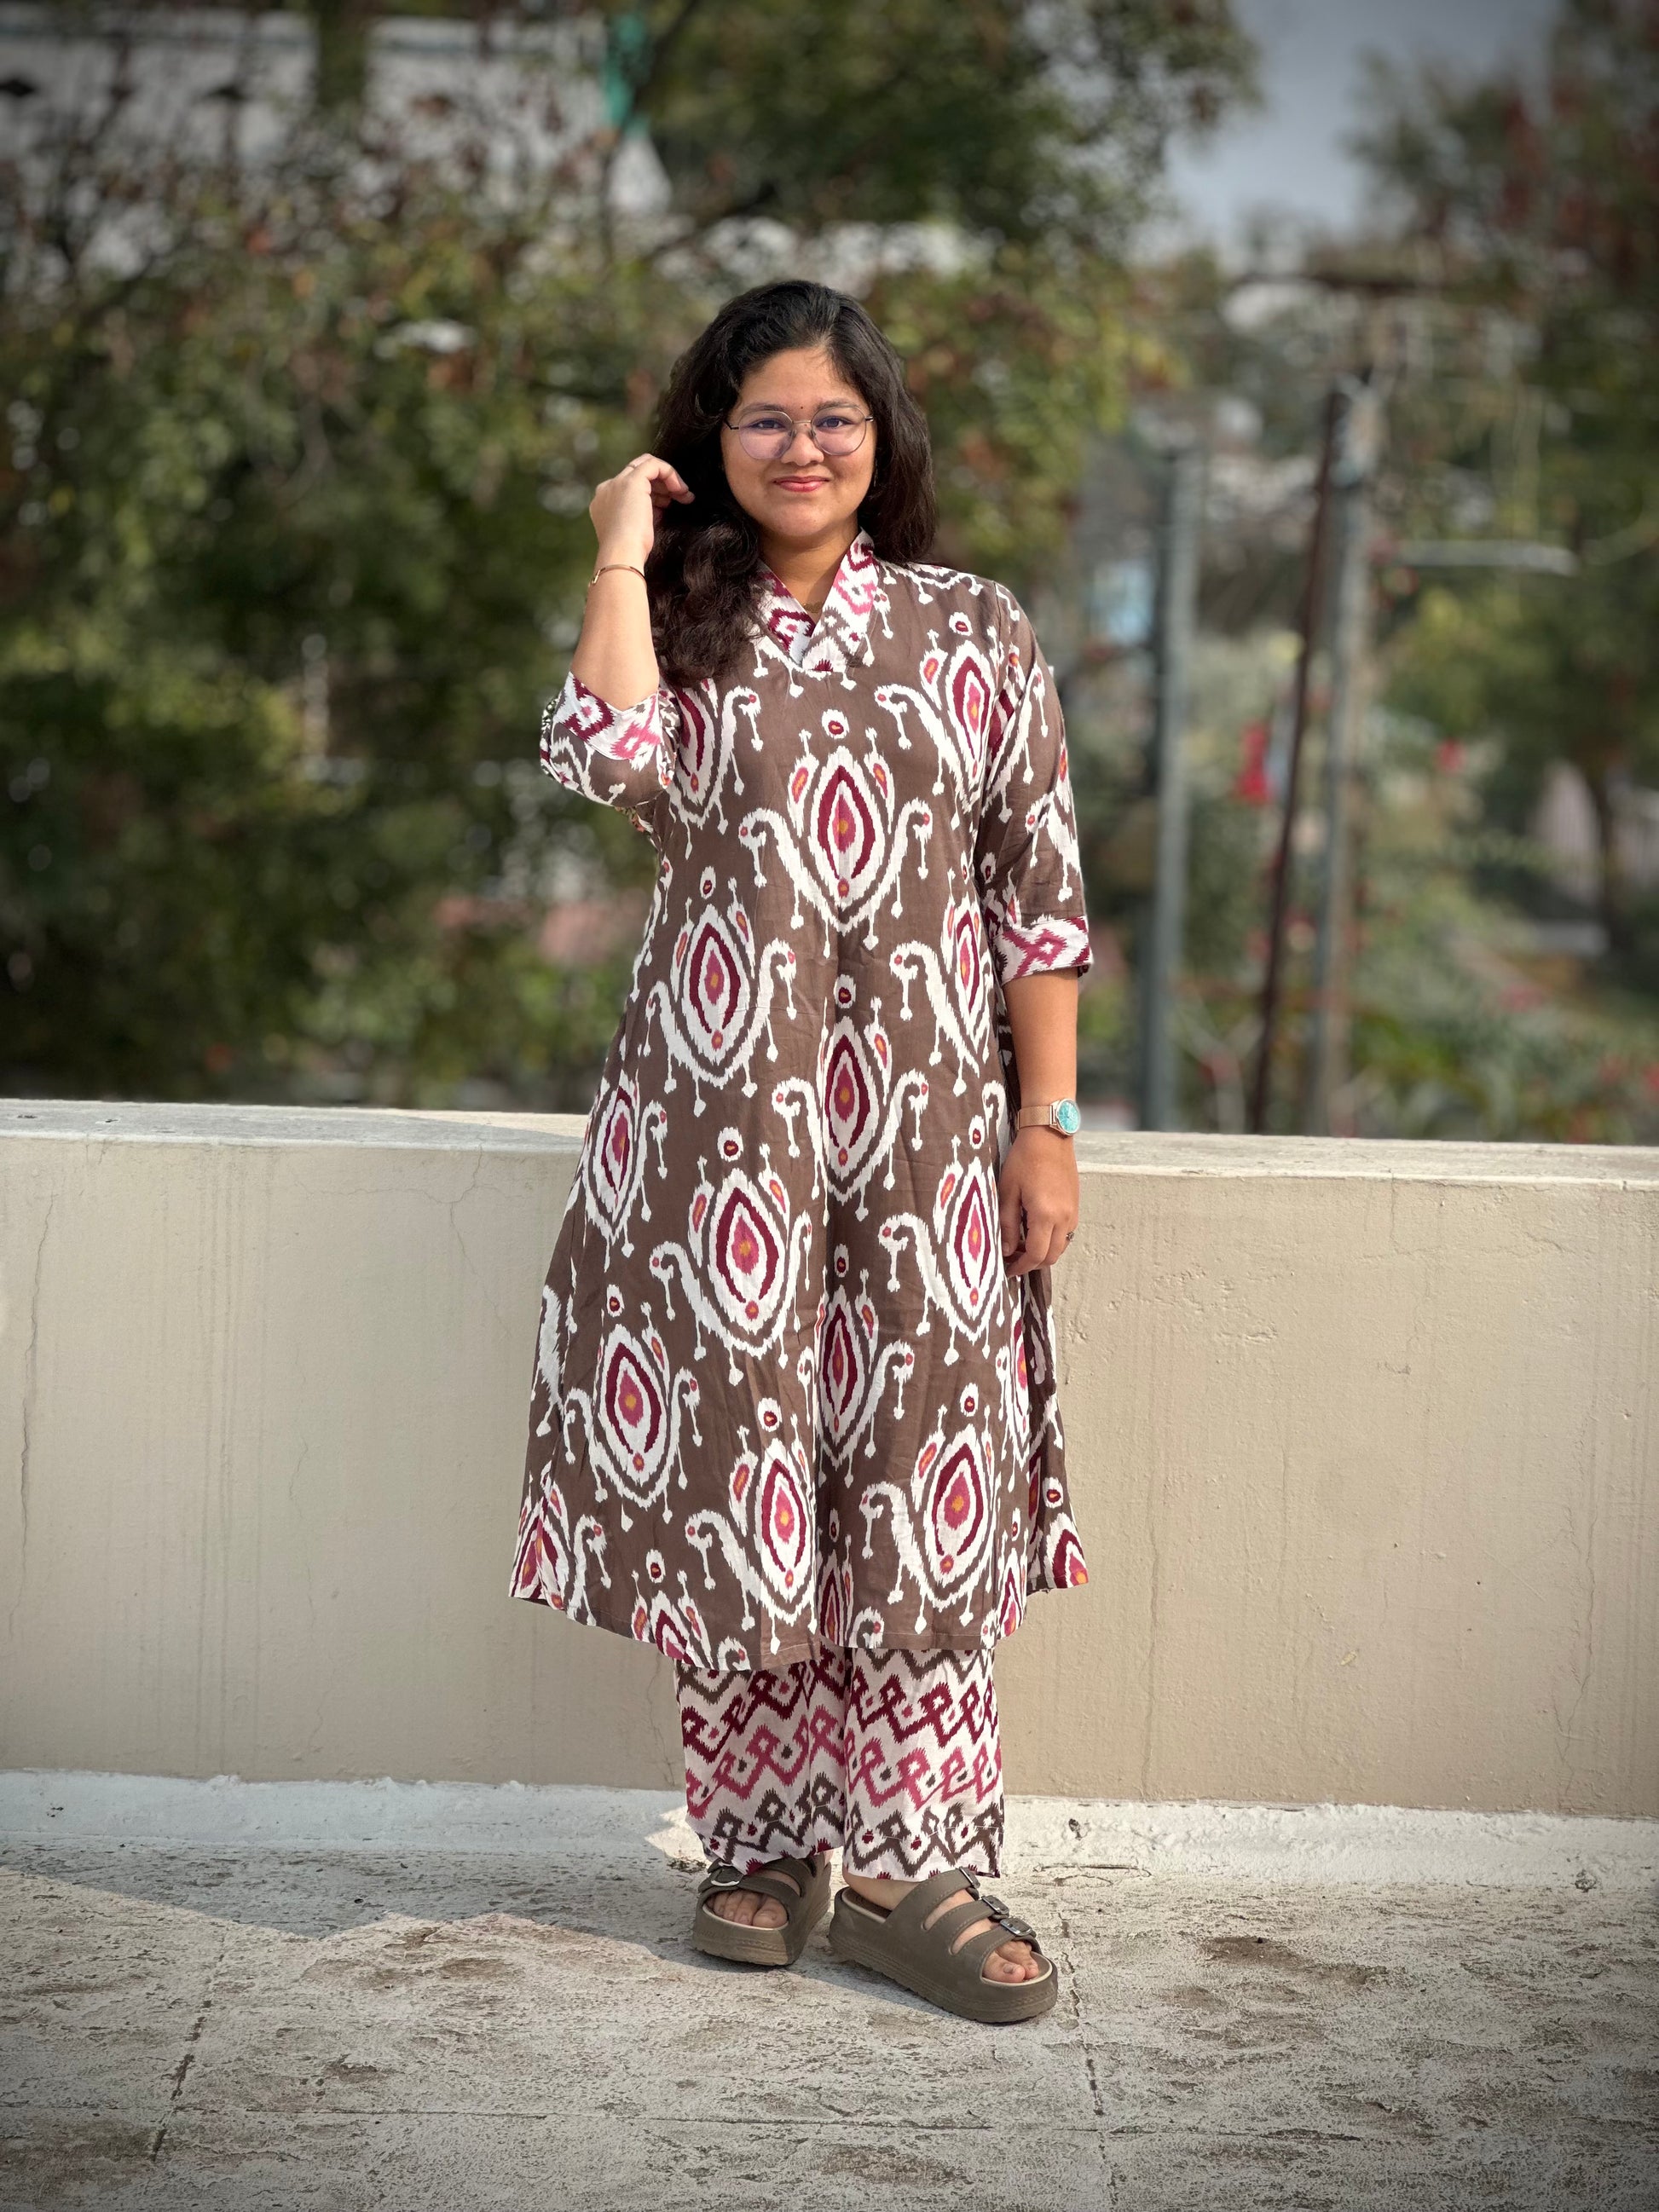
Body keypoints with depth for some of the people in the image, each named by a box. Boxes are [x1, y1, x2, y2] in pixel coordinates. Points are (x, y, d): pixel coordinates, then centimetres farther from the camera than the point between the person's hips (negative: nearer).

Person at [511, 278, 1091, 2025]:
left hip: (927, 1124, 0)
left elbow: (1041, 896, 6)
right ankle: (763, 1847, 16)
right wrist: (624, 550, -5)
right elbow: (602, 761, -15)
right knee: (740, 1475, 3)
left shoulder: (976, 632, 8)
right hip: (722, 1117, 0)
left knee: (920, 1486, -1)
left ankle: (907, 1862, 7)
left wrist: (1047, 1122, 0)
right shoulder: (679, 632, 9)